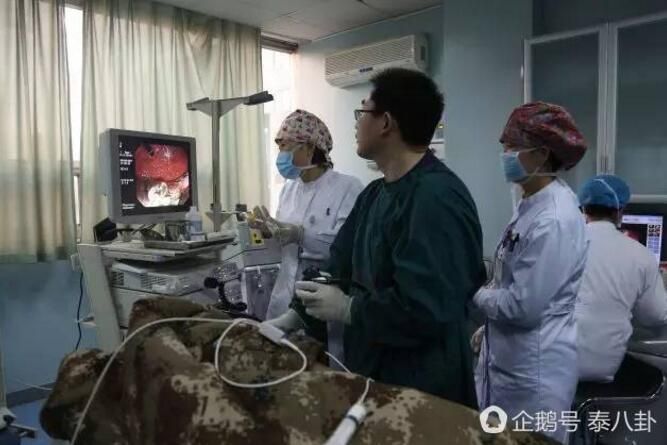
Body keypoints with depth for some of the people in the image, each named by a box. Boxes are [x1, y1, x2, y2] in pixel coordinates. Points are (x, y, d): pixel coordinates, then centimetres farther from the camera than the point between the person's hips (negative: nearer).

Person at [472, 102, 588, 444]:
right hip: (508, 355, 9)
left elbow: (524, 305, -24)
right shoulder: (533, 204, 5)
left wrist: (474, 292, -9)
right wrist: (490, 327, 16)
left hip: (533, 367, -9)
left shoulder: (553, 219, -24)